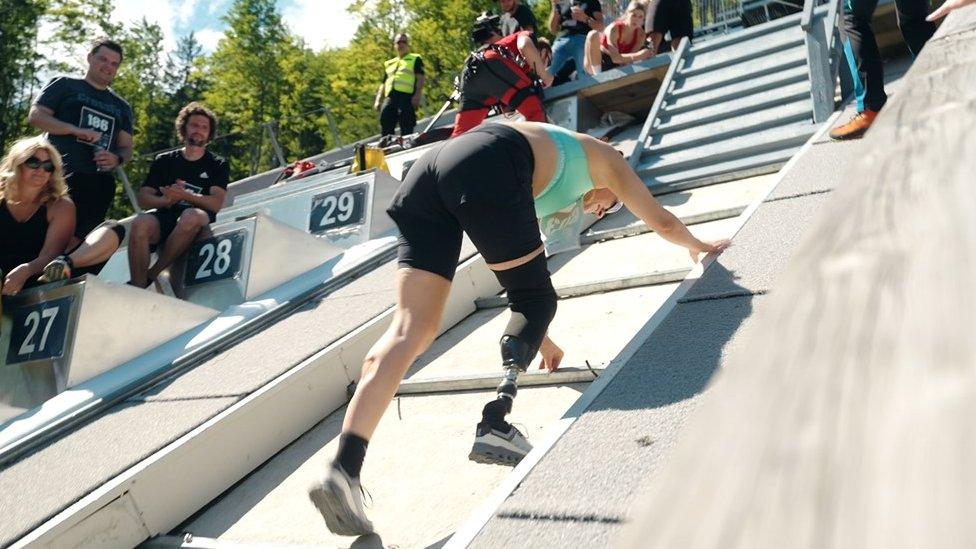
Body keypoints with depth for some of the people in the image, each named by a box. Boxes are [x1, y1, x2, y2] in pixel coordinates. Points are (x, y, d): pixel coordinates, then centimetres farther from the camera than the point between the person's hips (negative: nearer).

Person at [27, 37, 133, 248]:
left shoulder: (121, 107, 22)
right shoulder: (65, 85, 11)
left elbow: (126, 147, 18)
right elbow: (35, 116, 1)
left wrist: (117, 159, -7)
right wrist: (77, 130, -13)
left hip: (98, 184, 3)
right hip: (59, 176, -3)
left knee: (75, 242, -2)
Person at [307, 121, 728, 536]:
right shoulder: (602, 157, 30)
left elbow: (520, 275, 48)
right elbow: (661, 221, 41)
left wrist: (539, 338, 56)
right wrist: (698, 246, 62)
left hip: (429, 167, 7)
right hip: (486, 168, -7)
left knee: (411, 328, -1)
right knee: (537, 302, 10)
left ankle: (344, 469, -11)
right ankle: (495, 425, -7)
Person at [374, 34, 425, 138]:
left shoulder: (415, 59, 16)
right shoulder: (389, 63, 32)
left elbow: (420, 78, 3)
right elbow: (383, 83, 29)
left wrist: (417, 95, -13)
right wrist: (377, 100, 14)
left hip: (407, 96, -5)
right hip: (390, 97, 5)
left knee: (406, 129, -14)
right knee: (385, 128, -10)